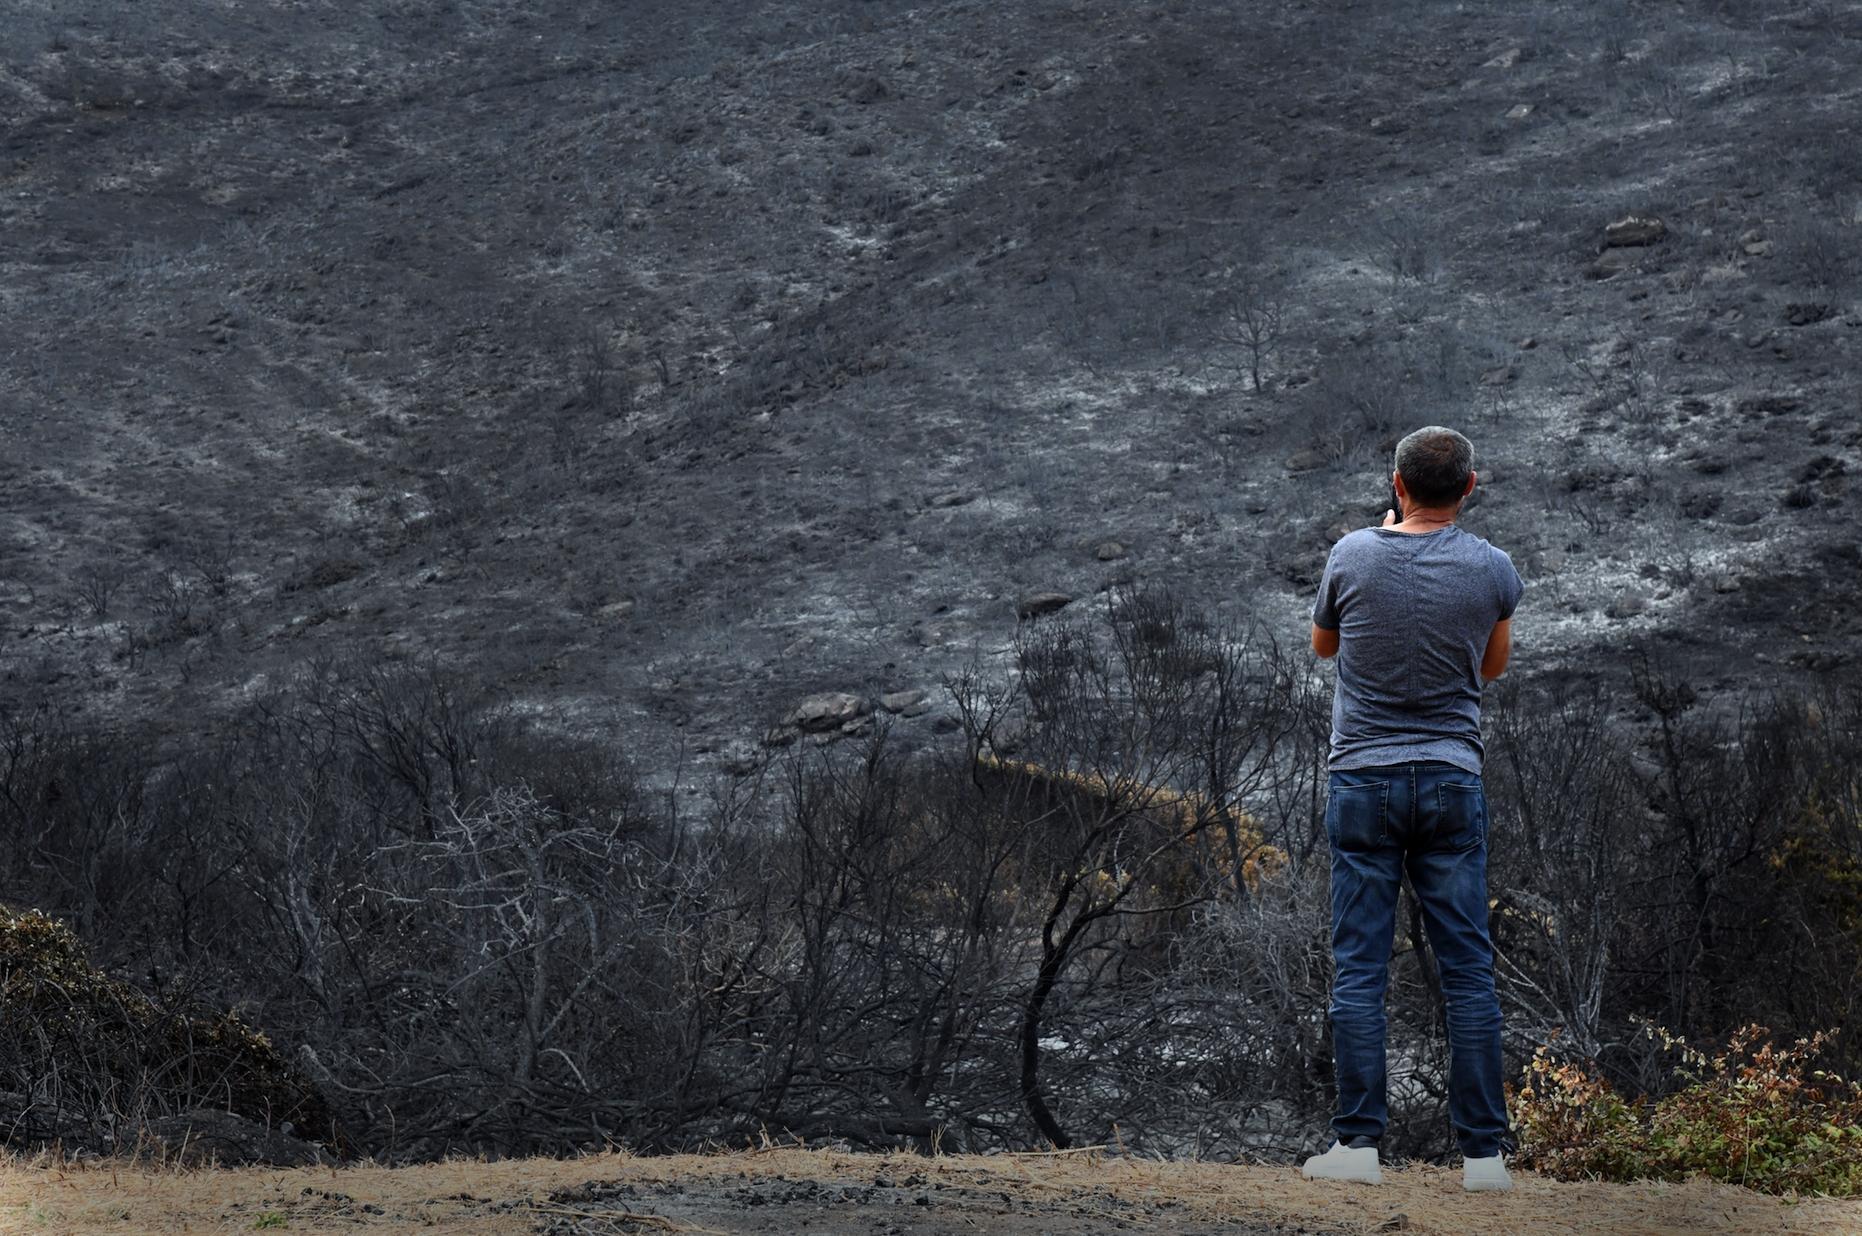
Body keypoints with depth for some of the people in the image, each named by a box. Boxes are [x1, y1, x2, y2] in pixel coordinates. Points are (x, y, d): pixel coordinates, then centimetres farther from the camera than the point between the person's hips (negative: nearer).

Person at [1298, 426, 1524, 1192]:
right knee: (1468, 971, 3)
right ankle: (1484, 1151, 1)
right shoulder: (1491, 569, -3)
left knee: (1359, 970, 1)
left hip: (1362, 782, -1)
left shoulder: (1353, 557, -5)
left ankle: (1358, 1144, -3)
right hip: (1451, 783, 1)